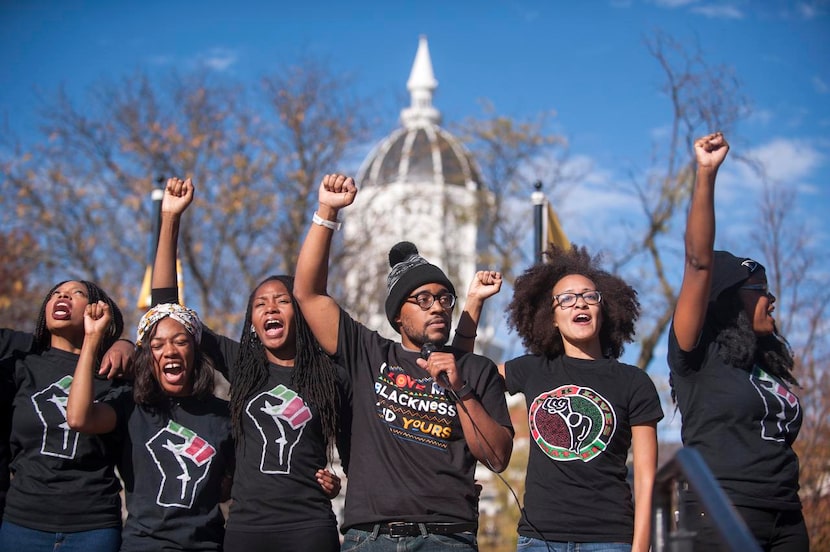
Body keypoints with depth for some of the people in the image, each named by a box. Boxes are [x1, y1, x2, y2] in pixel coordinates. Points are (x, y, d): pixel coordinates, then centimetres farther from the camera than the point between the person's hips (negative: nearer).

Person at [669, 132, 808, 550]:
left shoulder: (769, 363, 16)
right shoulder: (698, 355, -2)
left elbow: (777, 442, 15)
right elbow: (699, 263, -12)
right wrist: (706, 175, -18)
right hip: (726, 514, -6)